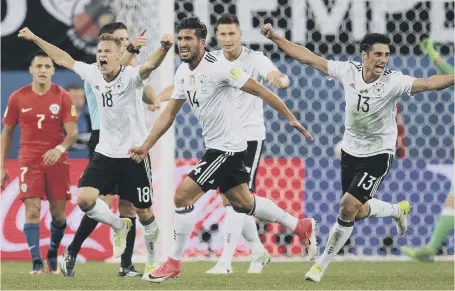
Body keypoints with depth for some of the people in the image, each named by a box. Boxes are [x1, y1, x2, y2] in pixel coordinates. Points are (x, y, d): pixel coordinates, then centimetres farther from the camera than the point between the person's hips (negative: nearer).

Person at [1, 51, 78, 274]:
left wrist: (60, 149, -28)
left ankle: (53, 254, 28)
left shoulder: (63, 97, -2)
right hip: (29, 160, 0)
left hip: (56, 161, 0)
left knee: (58, 213, 4)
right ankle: (36, 261, -13)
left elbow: (72, 132, -7)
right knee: (32, 210, -13)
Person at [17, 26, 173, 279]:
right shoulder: (93, 74, 0)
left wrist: (164, 48, -61)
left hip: (134, 155, -5)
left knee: (143, 211, 4)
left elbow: (149, 65, -39)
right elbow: (64, 59, 15)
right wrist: (35, 39, 19)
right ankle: (118, 226, 15)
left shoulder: (131, 76, -17)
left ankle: (154, 253, 31)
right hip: (105, 153, 5)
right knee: (84, 197, -15)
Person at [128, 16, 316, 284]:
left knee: (183, 195, -12)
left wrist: (290, 118, -18)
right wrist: (145, 147, 9)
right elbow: (169, 114, 14)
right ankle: (301, 226, 35)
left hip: (228, 148, -9)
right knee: (242, 202, 20)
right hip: (216, 147, 9)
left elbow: (259, 90, -17)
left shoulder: (218, 68, -21)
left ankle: (174, 263, 0)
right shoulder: (183, 73, 4)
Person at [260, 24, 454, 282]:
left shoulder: (393, 82, -23)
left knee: (349, 207, -14)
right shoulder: (348, 72, -13)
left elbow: (428, 83, -37)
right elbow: (309, 58, -6)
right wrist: (275, 38, -7)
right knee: (358, 212, 14)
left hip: (379, 154, -5)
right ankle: (398, 210, 47)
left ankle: (323, 263, 4)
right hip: (351, 151, 5)